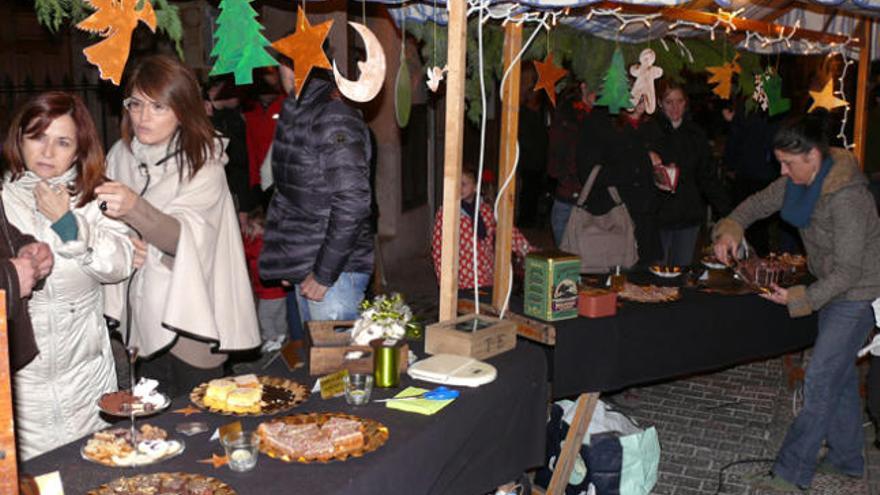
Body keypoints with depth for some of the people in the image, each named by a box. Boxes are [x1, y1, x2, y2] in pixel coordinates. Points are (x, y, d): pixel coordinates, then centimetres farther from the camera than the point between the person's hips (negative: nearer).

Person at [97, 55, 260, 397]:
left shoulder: (203, 163, -12)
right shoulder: (121, 156, 3)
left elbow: (183, 237, -28)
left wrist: (134, 208, -44)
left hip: (189, 321, -5)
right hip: (145, 315, 5)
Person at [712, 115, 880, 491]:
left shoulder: (846, 197, -29)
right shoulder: (801, 180, -3)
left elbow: (849, 271, -27)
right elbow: (759, 203, 9)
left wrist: (800, 298, -29)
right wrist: (730, 230, -9)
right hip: (833, 290, 9)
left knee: (819, 381, -9)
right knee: (840, 375, 17)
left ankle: (791, 473, -2)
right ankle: (847, 458, 32)